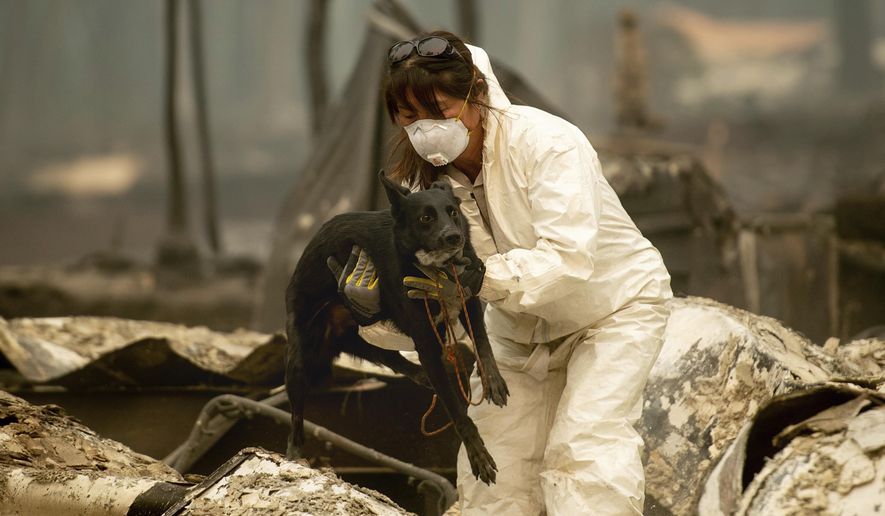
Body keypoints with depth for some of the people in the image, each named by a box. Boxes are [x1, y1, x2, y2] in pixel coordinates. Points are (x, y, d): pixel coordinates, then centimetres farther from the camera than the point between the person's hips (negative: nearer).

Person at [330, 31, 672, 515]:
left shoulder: (547, 142, -31)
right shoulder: (426, 177, -13)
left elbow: (568, 259, -40)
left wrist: (479, 279, -53)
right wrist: (376, 310, -38)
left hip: (612, 306, -6)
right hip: (521, 326, 6)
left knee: (584, 448, -21)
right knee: (495, 459, 2)